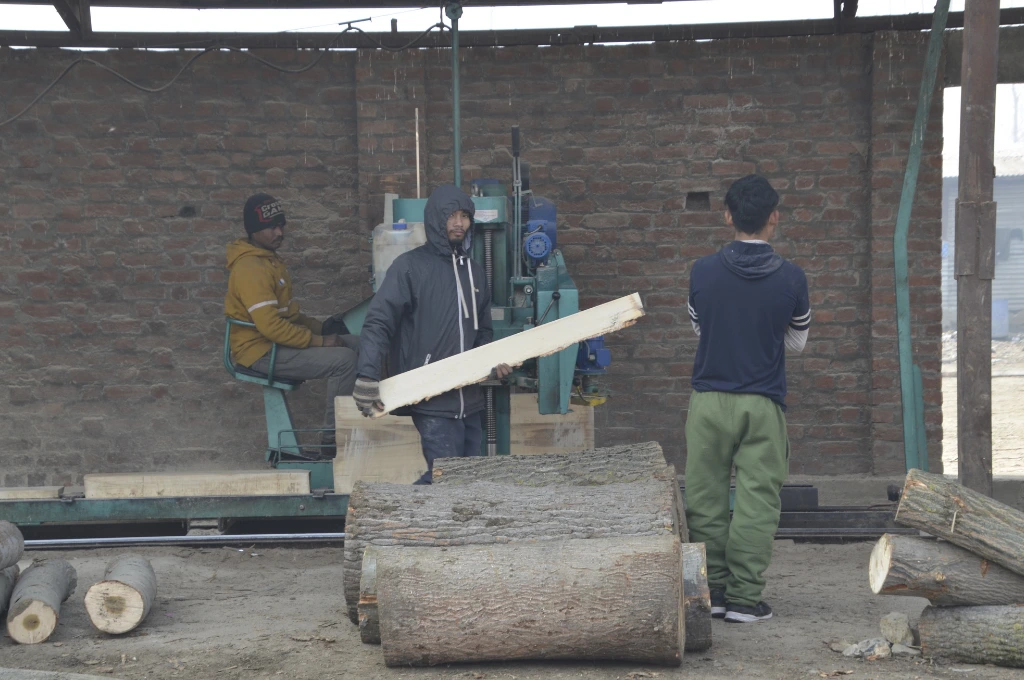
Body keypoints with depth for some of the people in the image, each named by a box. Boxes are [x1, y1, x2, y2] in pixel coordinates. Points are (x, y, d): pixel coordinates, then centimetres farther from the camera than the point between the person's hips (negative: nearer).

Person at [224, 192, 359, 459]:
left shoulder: (270, 260, 13)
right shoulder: (250, 268, -20)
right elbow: (270, 325, -28)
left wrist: (321, 328, 7)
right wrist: (319, 341, -21)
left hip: (277, 342, 10)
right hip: (261, 353, -10)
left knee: (356, 344, 7)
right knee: (344, 360, -22)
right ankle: (331, 441, -16)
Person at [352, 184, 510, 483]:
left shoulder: (474, 270, 17)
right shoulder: (410, 266, -4)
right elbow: (378, 323, -11)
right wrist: (367, 377, -23)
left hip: (470, 400, 7)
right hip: (432, 402, -7)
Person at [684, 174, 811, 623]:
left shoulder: (703, 272, -5)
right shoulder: (791, 279, -7)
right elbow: (797, 343, 7)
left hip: (709, 400, 1)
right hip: (763, 404, -1)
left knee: (706, 500, 10)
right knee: (756, 502, 4)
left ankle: (712, 591, 14)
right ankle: (743, 598, 4)